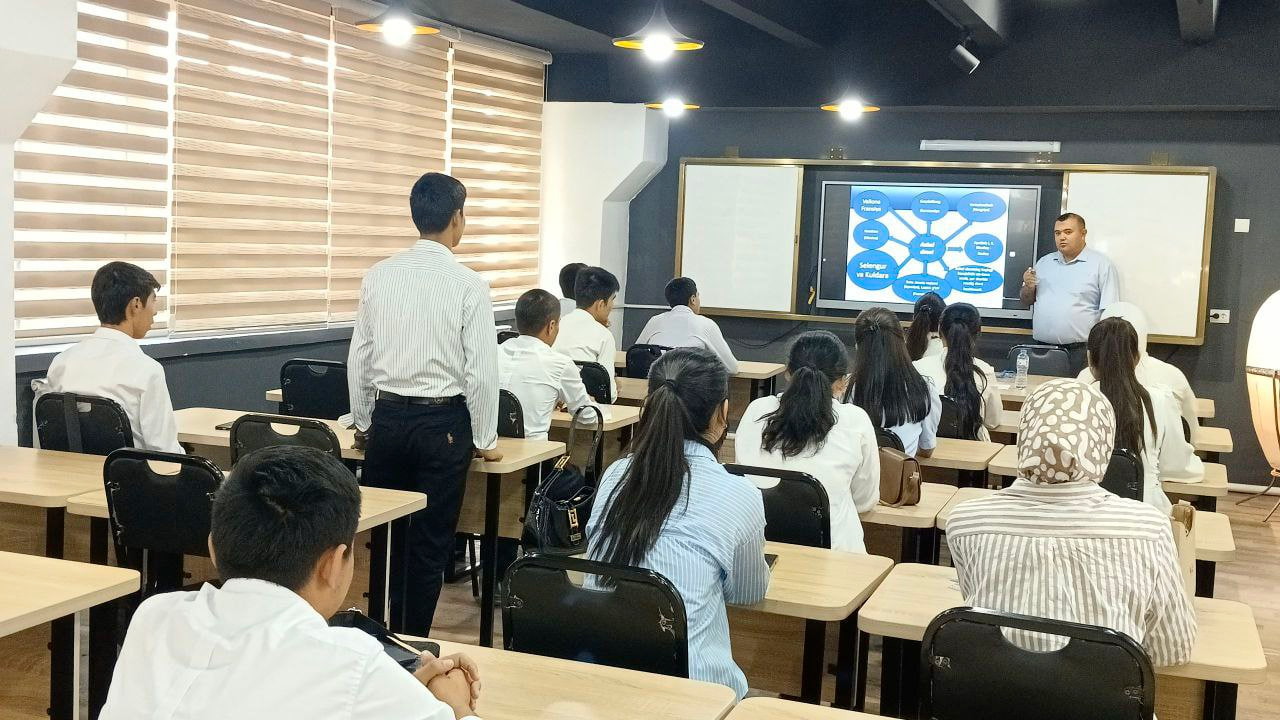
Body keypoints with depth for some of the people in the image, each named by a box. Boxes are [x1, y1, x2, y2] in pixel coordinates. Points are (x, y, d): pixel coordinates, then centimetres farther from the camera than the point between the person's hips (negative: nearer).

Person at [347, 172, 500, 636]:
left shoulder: (379, 277, 1)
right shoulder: (468, 284, -11)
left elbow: (358, 359, 6)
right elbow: (481, 372, -10)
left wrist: (363, 423, 20)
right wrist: (485, 441, 2)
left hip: (387, 419, 4)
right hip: (443, 423, -4)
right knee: (431, 542, 7)